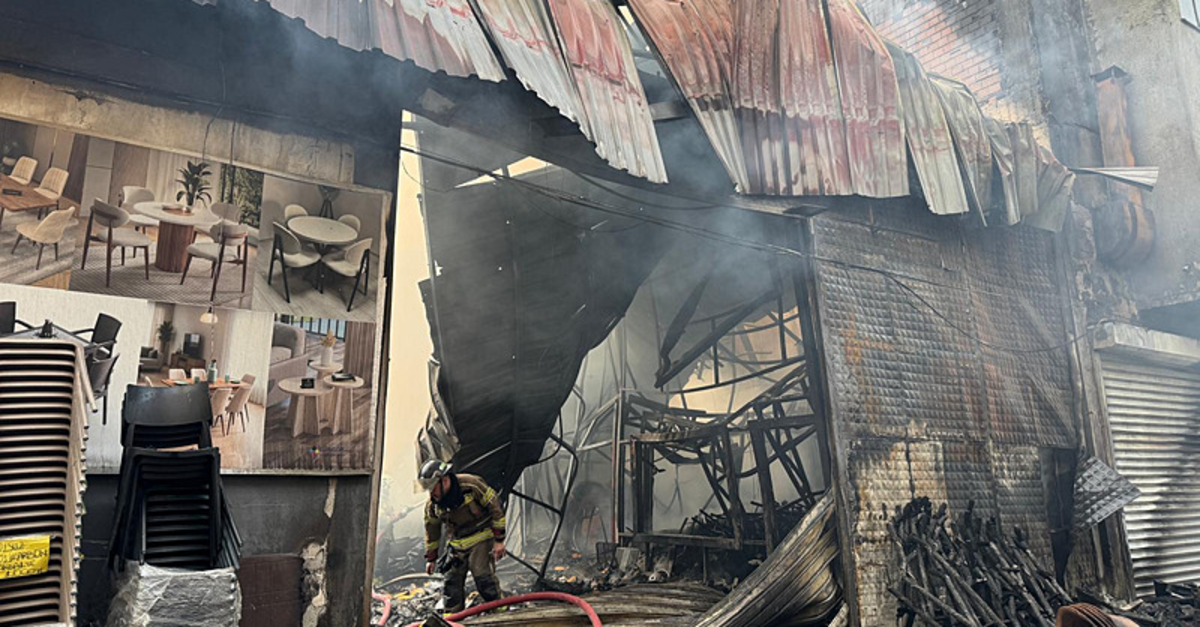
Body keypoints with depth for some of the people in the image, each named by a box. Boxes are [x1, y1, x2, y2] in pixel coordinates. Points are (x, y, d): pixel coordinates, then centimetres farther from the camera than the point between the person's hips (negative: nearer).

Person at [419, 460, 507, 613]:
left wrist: (499, 540, -14)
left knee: (483, 576, -15)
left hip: (480, 538, -5)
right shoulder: (432, 504, -6)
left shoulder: (471, 484, -22)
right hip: (456, 542, 5)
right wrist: (431, 558, 14)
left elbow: (495, 507, -15)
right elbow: (431, 530, 11)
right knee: (452, 581, 2)